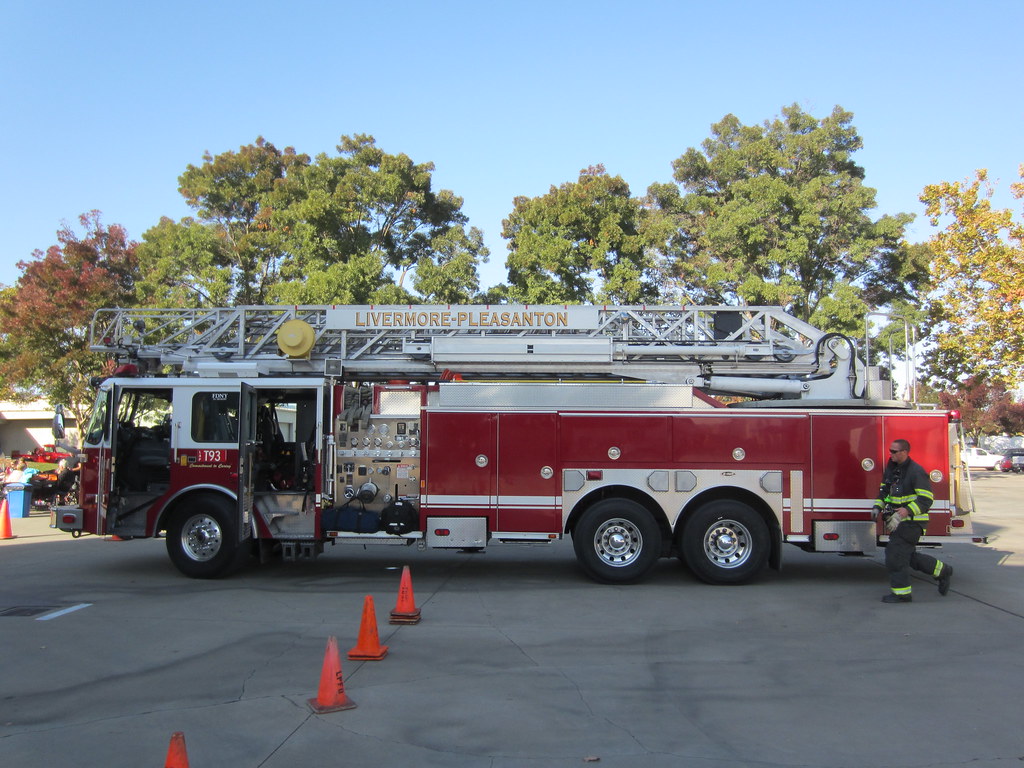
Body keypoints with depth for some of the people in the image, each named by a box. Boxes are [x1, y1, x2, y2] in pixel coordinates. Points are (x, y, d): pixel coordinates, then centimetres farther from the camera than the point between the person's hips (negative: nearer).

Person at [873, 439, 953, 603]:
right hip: (898, 522, 9)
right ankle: (942, 571, 33)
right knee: (909, 557, 16)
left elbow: (926, 499, -19)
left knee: (895, 554, -11)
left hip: (911, 521, -9)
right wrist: (877, 508, 3)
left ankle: (901, 593, -2)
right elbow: (884, 491, 20)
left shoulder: (916, 471, -16)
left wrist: (906, 511, -31)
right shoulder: (891, 469, 10)